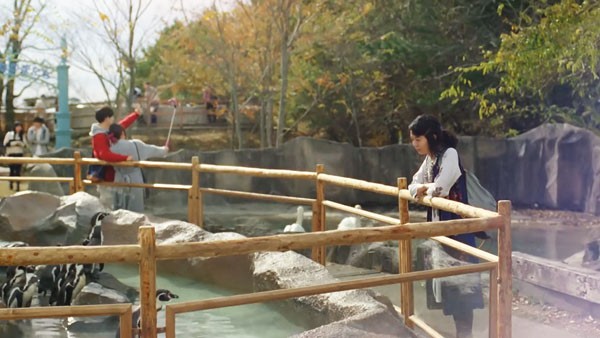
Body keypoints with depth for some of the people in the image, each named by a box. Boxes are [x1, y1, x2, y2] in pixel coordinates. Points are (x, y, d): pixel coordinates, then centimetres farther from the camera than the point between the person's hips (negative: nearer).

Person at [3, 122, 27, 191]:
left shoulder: (22, 135, 10)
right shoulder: (9, 134, 1)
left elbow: (25, 144, 7)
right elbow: (6, 144, -5)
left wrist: (21, 143, -13)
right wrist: (14, 143, -14)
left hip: (20, 154, 2)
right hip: (11, 154, -2)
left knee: (18, 170, -3)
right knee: (12, 169, -1)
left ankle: (18, 185, -4)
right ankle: (11, 182, 20)